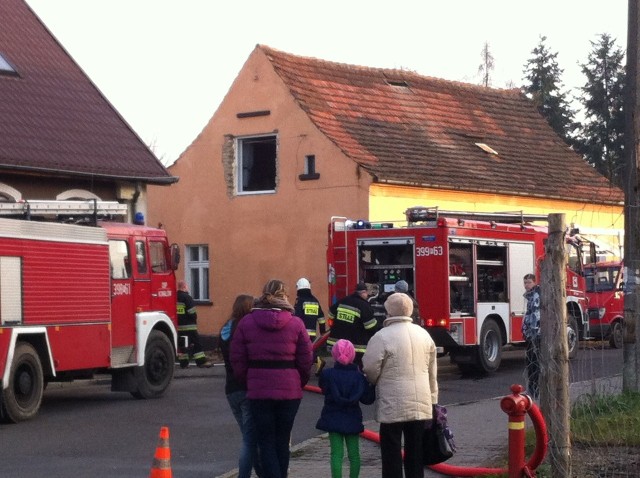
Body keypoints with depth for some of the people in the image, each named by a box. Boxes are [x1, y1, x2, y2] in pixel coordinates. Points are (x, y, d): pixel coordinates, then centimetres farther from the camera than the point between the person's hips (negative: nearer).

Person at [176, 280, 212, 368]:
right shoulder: (187, 297, -13)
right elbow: (191, 312, -16)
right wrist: (195, 319, 2)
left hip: (178, 325, 7)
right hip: (188, 325, -7)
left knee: (181, 344, 10)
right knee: (196, 344, -2)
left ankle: (183, 363, 10)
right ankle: (201, 361, -4)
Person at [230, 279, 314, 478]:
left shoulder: (247, 322, -1)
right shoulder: (296, 323, -3)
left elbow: (237, 359, 0)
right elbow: (306, 359, 0)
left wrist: (246, 382, 14)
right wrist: (300, 382, 16)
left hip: (258, 391, -1)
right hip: (289, 390, 1)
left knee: (266, 442, 4)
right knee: (282, 441, 14)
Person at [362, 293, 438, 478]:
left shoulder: (382, 336, -13)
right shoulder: (423, 334, 7)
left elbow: (370, 369, -11)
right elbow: (432, 373, 12)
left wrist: (377, 383, 11)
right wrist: (433, 399, 21)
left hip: (393, 405, -5)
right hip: (420, 404, 5)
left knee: (392, 452, 1)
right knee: (415, 450, 12)